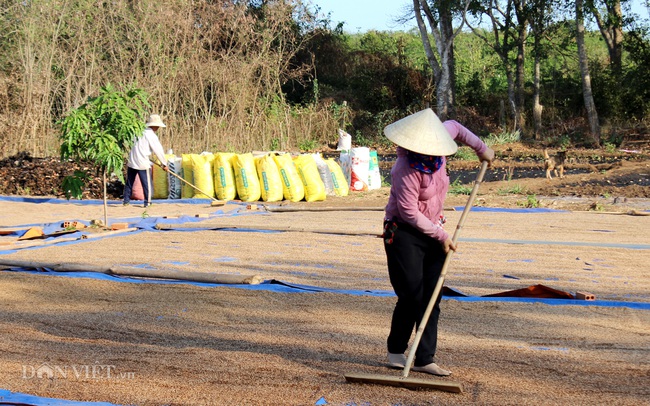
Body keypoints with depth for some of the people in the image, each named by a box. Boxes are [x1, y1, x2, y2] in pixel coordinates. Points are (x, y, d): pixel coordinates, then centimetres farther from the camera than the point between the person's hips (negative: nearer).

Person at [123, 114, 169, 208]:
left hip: (131, 161, 7)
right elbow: (158, 151, -8)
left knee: (129, 182, 14)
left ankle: (126, 201, 19)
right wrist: (164, 164, 0)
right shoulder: (151, 135, -9)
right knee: (147, 183, 2)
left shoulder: (141, 132, 11)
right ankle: (147, 202, 4)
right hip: (142, 163, -7)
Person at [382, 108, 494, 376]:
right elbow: (410, 213, -20)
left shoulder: (437, 151, -6)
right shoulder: (407, 170, -25)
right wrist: (441, 236, -14)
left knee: (431, 298, 3)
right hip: (403, 233, -7)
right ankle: (396, 349, 16)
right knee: (411, 296, -7)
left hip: (431, 231, 7)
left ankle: (424, 359, 7)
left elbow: (454, 127, 17)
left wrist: (481, 148, 19)